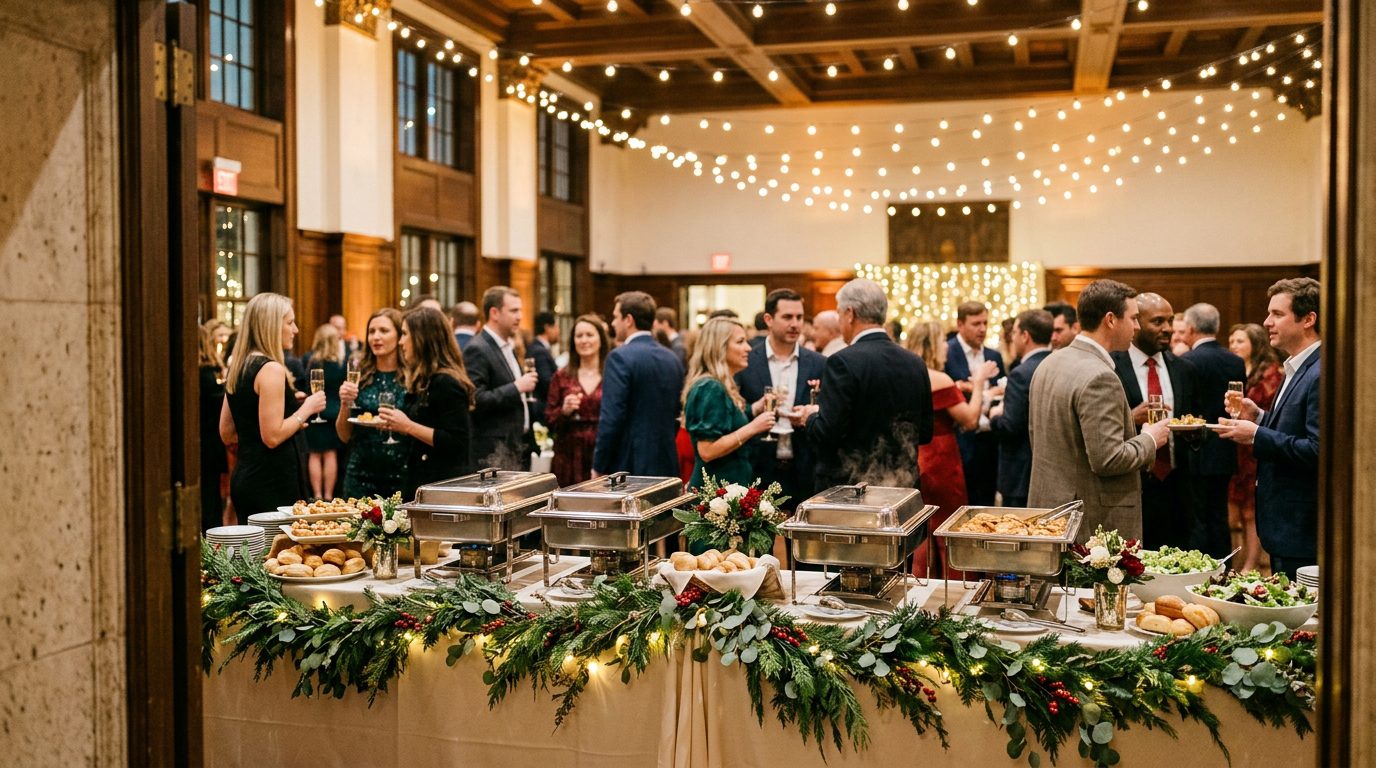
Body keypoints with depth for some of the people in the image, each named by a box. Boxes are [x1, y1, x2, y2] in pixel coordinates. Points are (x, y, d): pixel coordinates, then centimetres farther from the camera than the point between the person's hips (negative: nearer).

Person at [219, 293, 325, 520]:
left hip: (244, 476, 9)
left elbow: (227, 435, 16)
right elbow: (272, 437, -20)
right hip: (273, 482, -9)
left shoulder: (237, 368, 12)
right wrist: (306, 409, -8)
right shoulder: (271, 369, -15)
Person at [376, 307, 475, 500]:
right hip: (423, 480, 9)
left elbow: (456, 442, -20)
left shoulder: (446, 383, -14)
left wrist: (408, 426, -19)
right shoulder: (425, 382, 15)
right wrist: (397, 425, 8)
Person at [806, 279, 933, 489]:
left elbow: (827, 432, -18)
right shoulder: (915, 364, 4)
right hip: (903, 487, 6)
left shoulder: (843, 362, -15)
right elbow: (925, 433, 9)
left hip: (848, 488, -6)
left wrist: (810, 418, 2)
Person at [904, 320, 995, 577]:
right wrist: (978, 382, -5)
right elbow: (970, 420, -15)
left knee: (922, 537, 16)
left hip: (915, 466, 8)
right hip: (941, 467, -8)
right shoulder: (939, 380, -17)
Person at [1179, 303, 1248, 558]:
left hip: (1196, 455, -7)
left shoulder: (1187, 362, -15)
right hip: (1225, 455, 7)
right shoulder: (1237, 362, 6)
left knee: (1196, 524, -2)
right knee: (1219, 520, 14)